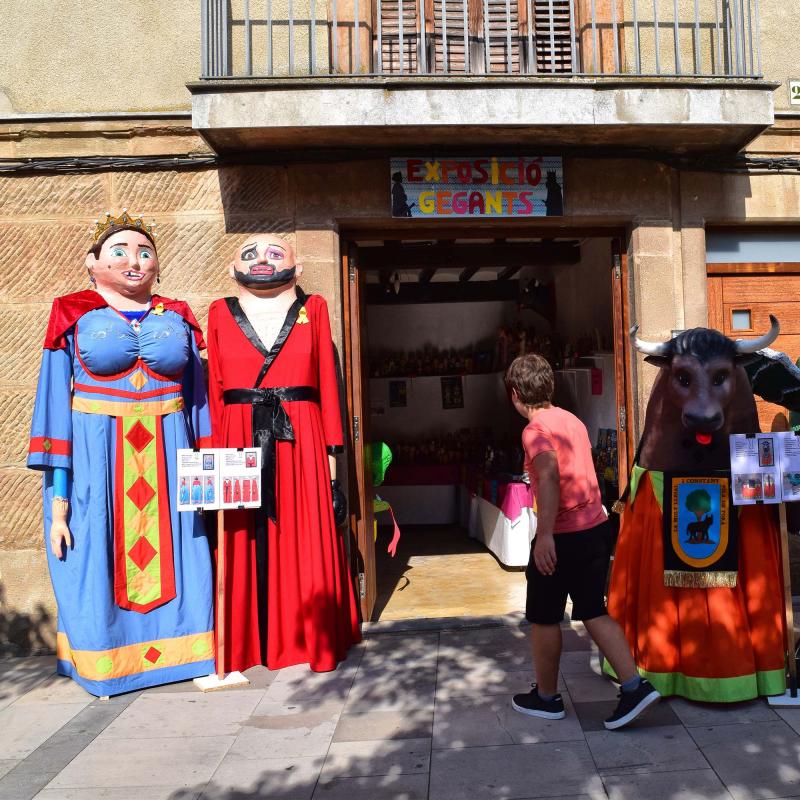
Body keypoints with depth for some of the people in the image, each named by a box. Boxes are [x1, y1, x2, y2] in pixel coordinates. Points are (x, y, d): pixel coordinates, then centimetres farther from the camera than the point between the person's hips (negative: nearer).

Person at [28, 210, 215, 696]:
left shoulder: (177, 319, 8)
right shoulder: (75, 318, 2)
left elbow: (198, 400, 10)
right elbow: (56, 407, -1)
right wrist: (58, 503, -6)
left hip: (166, 460, 2)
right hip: (96, 461, -1)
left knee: (172, 558, 7)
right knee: (100, 563, 6)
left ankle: (182, 654, 25)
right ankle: (102, 664, 27)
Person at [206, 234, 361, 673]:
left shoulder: (312, 308, 8)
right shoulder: (221, 313, 9)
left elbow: (327, 386, 4)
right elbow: (215, 392, 5)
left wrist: (332, 460, -1)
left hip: (301, 443, 0)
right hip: (240, 443, 1)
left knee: (307, 545, 5)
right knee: (244, 546, 7)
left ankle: (310, 640, 22)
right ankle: (247, 645, 23)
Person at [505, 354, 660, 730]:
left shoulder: (535, 429, -15)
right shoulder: (572, 420, 10)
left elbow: (549, 474, -32)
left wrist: (545, 534, -33)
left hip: (563, 537, -8)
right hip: (595, 527, 8)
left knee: (543, 618, 11)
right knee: (594, 612, 18)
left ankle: (546, 698, 26)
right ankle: (634, 686, 14)